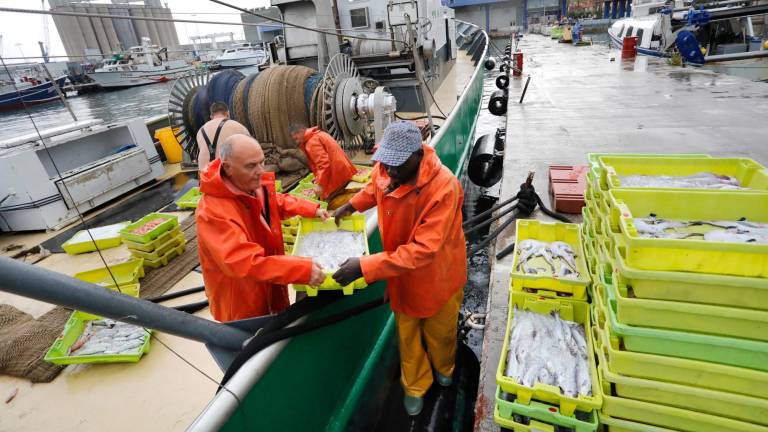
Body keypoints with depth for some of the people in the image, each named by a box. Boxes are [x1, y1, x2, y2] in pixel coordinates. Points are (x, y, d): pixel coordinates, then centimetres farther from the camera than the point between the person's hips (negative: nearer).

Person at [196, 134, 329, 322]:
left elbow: (278, 202, 13)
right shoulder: (213, 211, -34)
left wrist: (312, 210, -2)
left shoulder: (256, 185, -9)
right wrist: (303, 269, -45)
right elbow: (245, 262, -41)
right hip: (241, 303, -7)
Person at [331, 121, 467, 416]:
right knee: (407, 334, 22)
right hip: (401, 272, 4)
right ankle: (415, 386, 49)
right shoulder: (386, 168, -17)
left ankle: (444, 368, 59)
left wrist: (366, 266, -40)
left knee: (439, 331, 24)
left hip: (437, 276, -4)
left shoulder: (444, 187, -36)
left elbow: (423, 249, -38)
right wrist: (352, 204, -3)